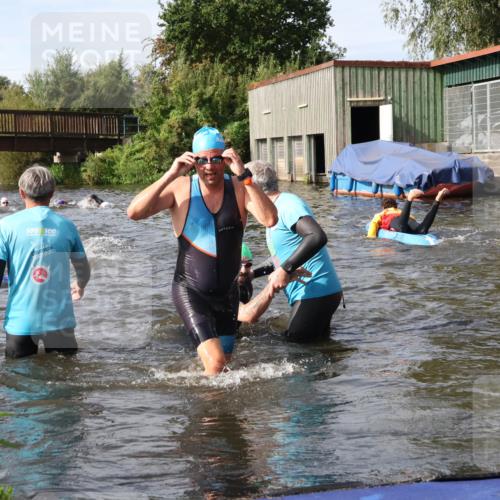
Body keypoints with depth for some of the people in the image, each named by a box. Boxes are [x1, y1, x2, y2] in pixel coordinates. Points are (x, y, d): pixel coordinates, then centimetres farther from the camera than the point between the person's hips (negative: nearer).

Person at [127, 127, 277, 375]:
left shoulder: (239, 188, -5)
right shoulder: (180, 189, -8)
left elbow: (269, 219, -23)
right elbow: (134, 212, -19)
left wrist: (244, 175, -27)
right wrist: (170, 175, -25)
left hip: (227, 292, 3)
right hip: (190, 290, -3)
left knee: (223, 364, 17)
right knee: (215, 363, -19)